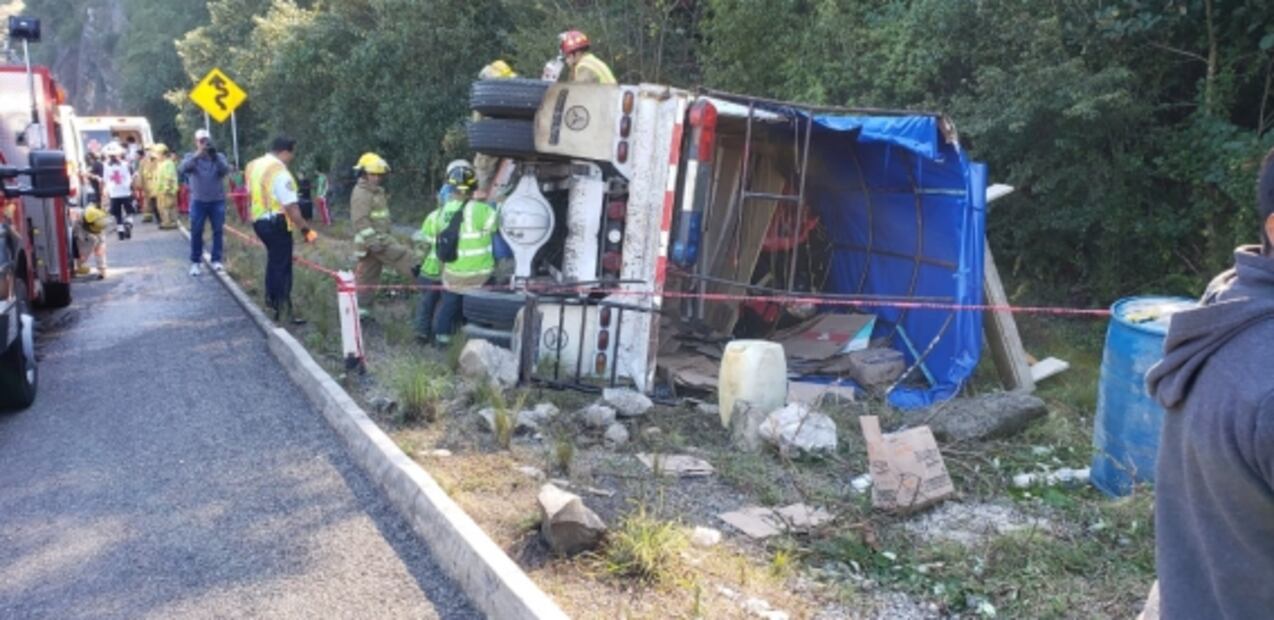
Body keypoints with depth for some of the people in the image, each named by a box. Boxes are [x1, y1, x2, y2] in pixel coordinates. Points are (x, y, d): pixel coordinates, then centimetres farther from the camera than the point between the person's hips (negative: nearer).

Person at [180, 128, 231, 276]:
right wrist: (197, 154, -30)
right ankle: (195, 262, 8)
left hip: (217, 200, 1)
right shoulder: (190, 157, 2)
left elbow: (226, 170, -14)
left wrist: (215, 155, -28)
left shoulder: (219, 157, 4)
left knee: (218, 231, 4)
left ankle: (216, 260, 14)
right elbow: (182, 169, -18)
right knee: (196, 232, 1)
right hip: (198, 201, -1)